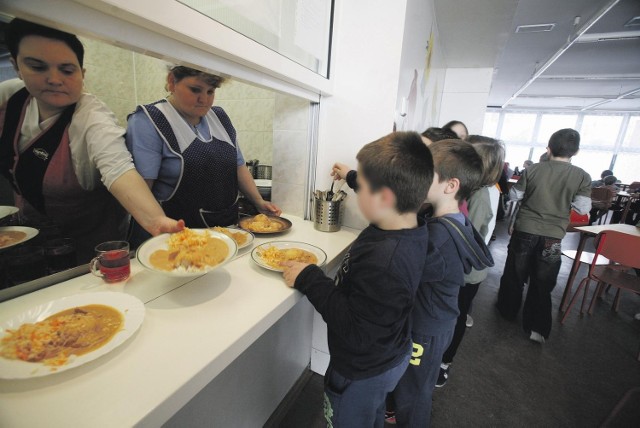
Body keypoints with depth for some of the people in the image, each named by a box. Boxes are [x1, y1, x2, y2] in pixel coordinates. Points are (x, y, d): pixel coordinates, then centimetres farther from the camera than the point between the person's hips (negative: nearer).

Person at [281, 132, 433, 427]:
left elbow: (356, 331, -34)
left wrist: (308, 279, -28)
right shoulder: (411, 226, -14)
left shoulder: (383, 263, -43)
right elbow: (384, 196, 8)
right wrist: (352, 176, 19)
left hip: (362, 374, -7)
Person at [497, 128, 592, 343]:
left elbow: (515, 195, -1)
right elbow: (582, 208, -6)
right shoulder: (582, 177, -7)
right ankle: (536, 328, 17)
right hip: (553, 236, 0)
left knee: (514, 274, 17)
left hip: (525, 230, 0)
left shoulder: (533, 170, -8)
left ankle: (507, 310, 32)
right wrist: (567, 198, 12)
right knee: (542, 283, 11)